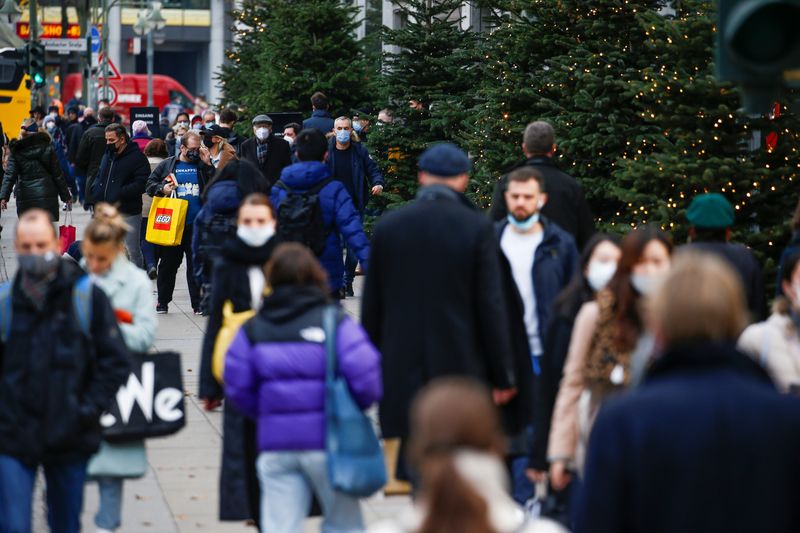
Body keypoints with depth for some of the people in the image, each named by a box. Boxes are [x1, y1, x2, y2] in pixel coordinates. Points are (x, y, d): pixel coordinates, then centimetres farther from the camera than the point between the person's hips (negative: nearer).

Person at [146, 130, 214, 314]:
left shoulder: (203, 166, 9)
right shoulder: (167, 165, 8)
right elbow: (150, 184, 12)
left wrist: (208, 165, -9)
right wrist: (162, 189, -8)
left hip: (197, 225, 0)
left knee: (196, 265, 2)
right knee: (168, 263, 7)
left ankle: (198, 303, 7)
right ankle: (163, 302, 17)